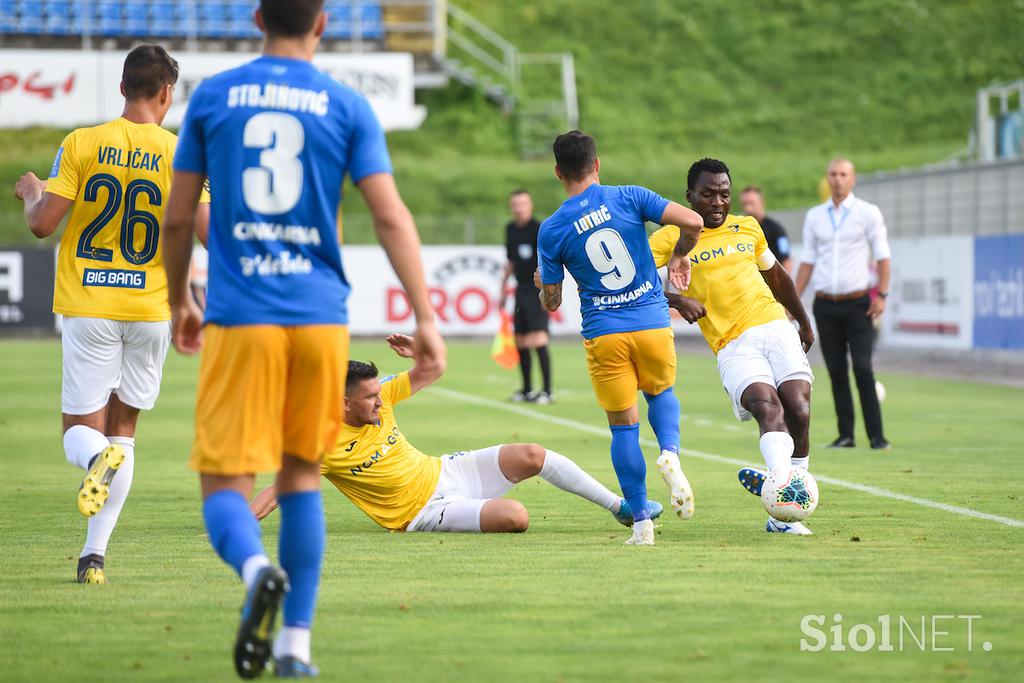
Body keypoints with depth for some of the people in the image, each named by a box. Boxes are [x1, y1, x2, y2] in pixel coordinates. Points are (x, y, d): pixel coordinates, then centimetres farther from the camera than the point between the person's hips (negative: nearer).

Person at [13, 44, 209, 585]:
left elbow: (41, 224, -6)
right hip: (150, 308, 1)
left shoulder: (81, 145, -4)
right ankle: (95, 553, 8)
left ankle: (98, 459, -34)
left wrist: (30, 194, 16)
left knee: (80, 432, 5)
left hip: (88, 308, -1)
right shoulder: (178, 154, -4)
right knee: (122, 428, 15)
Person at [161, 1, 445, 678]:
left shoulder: (212, 96, 5)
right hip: (321, 317, 1)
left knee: (224, 481, 1)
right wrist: (425, 319, -4)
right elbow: (392, 217, -5)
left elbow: (178, 218, 8)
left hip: (239, 319, -1)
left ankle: (258, 568, -32)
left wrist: (179, 303, 23)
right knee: (302, 475, 16)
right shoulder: (346, 105, 3)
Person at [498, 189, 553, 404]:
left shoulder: (538, 229, -10)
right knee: (520, 342, 8)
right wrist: (503, 291, 25)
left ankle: (547, 391, -11)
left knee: (538, 340, -15)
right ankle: (527, 390, 19)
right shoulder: (511, 229, 12)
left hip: (537, 291, -7)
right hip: (521, 289, 7)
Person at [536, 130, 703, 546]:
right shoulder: (629, 197, -2)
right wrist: (680, 256, 9)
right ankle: (670, 454, -4)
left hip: (603, 334, -1)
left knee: (624, 427, 9)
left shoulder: (551, 230, -1)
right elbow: (692, 222, -11)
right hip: (653, 322, 1)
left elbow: (551, 302, 5)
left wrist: (542, 286, 28)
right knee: (660, 393, 27)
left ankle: (641, 523, 3)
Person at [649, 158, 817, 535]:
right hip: (733, 346, -4)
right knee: (769, 408, -27)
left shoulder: (748, 228, 18)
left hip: (776, 328, 4)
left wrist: (804, 321, 39)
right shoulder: (671, 237, 4)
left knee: (798, 411, -15)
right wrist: (676, 300, -19)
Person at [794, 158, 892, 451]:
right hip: (825, 306, 3)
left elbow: (882, 255, 0)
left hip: (858, 304, -3)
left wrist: (882, 295, -11)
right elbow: (807, 261, 13)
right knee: (836, 372, 3)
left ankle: (877, 436, -10)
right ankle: (845, 435, 8)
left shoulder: (868, 213, 1)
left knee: (862, 369, -12)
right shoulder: (815, 216, 10)